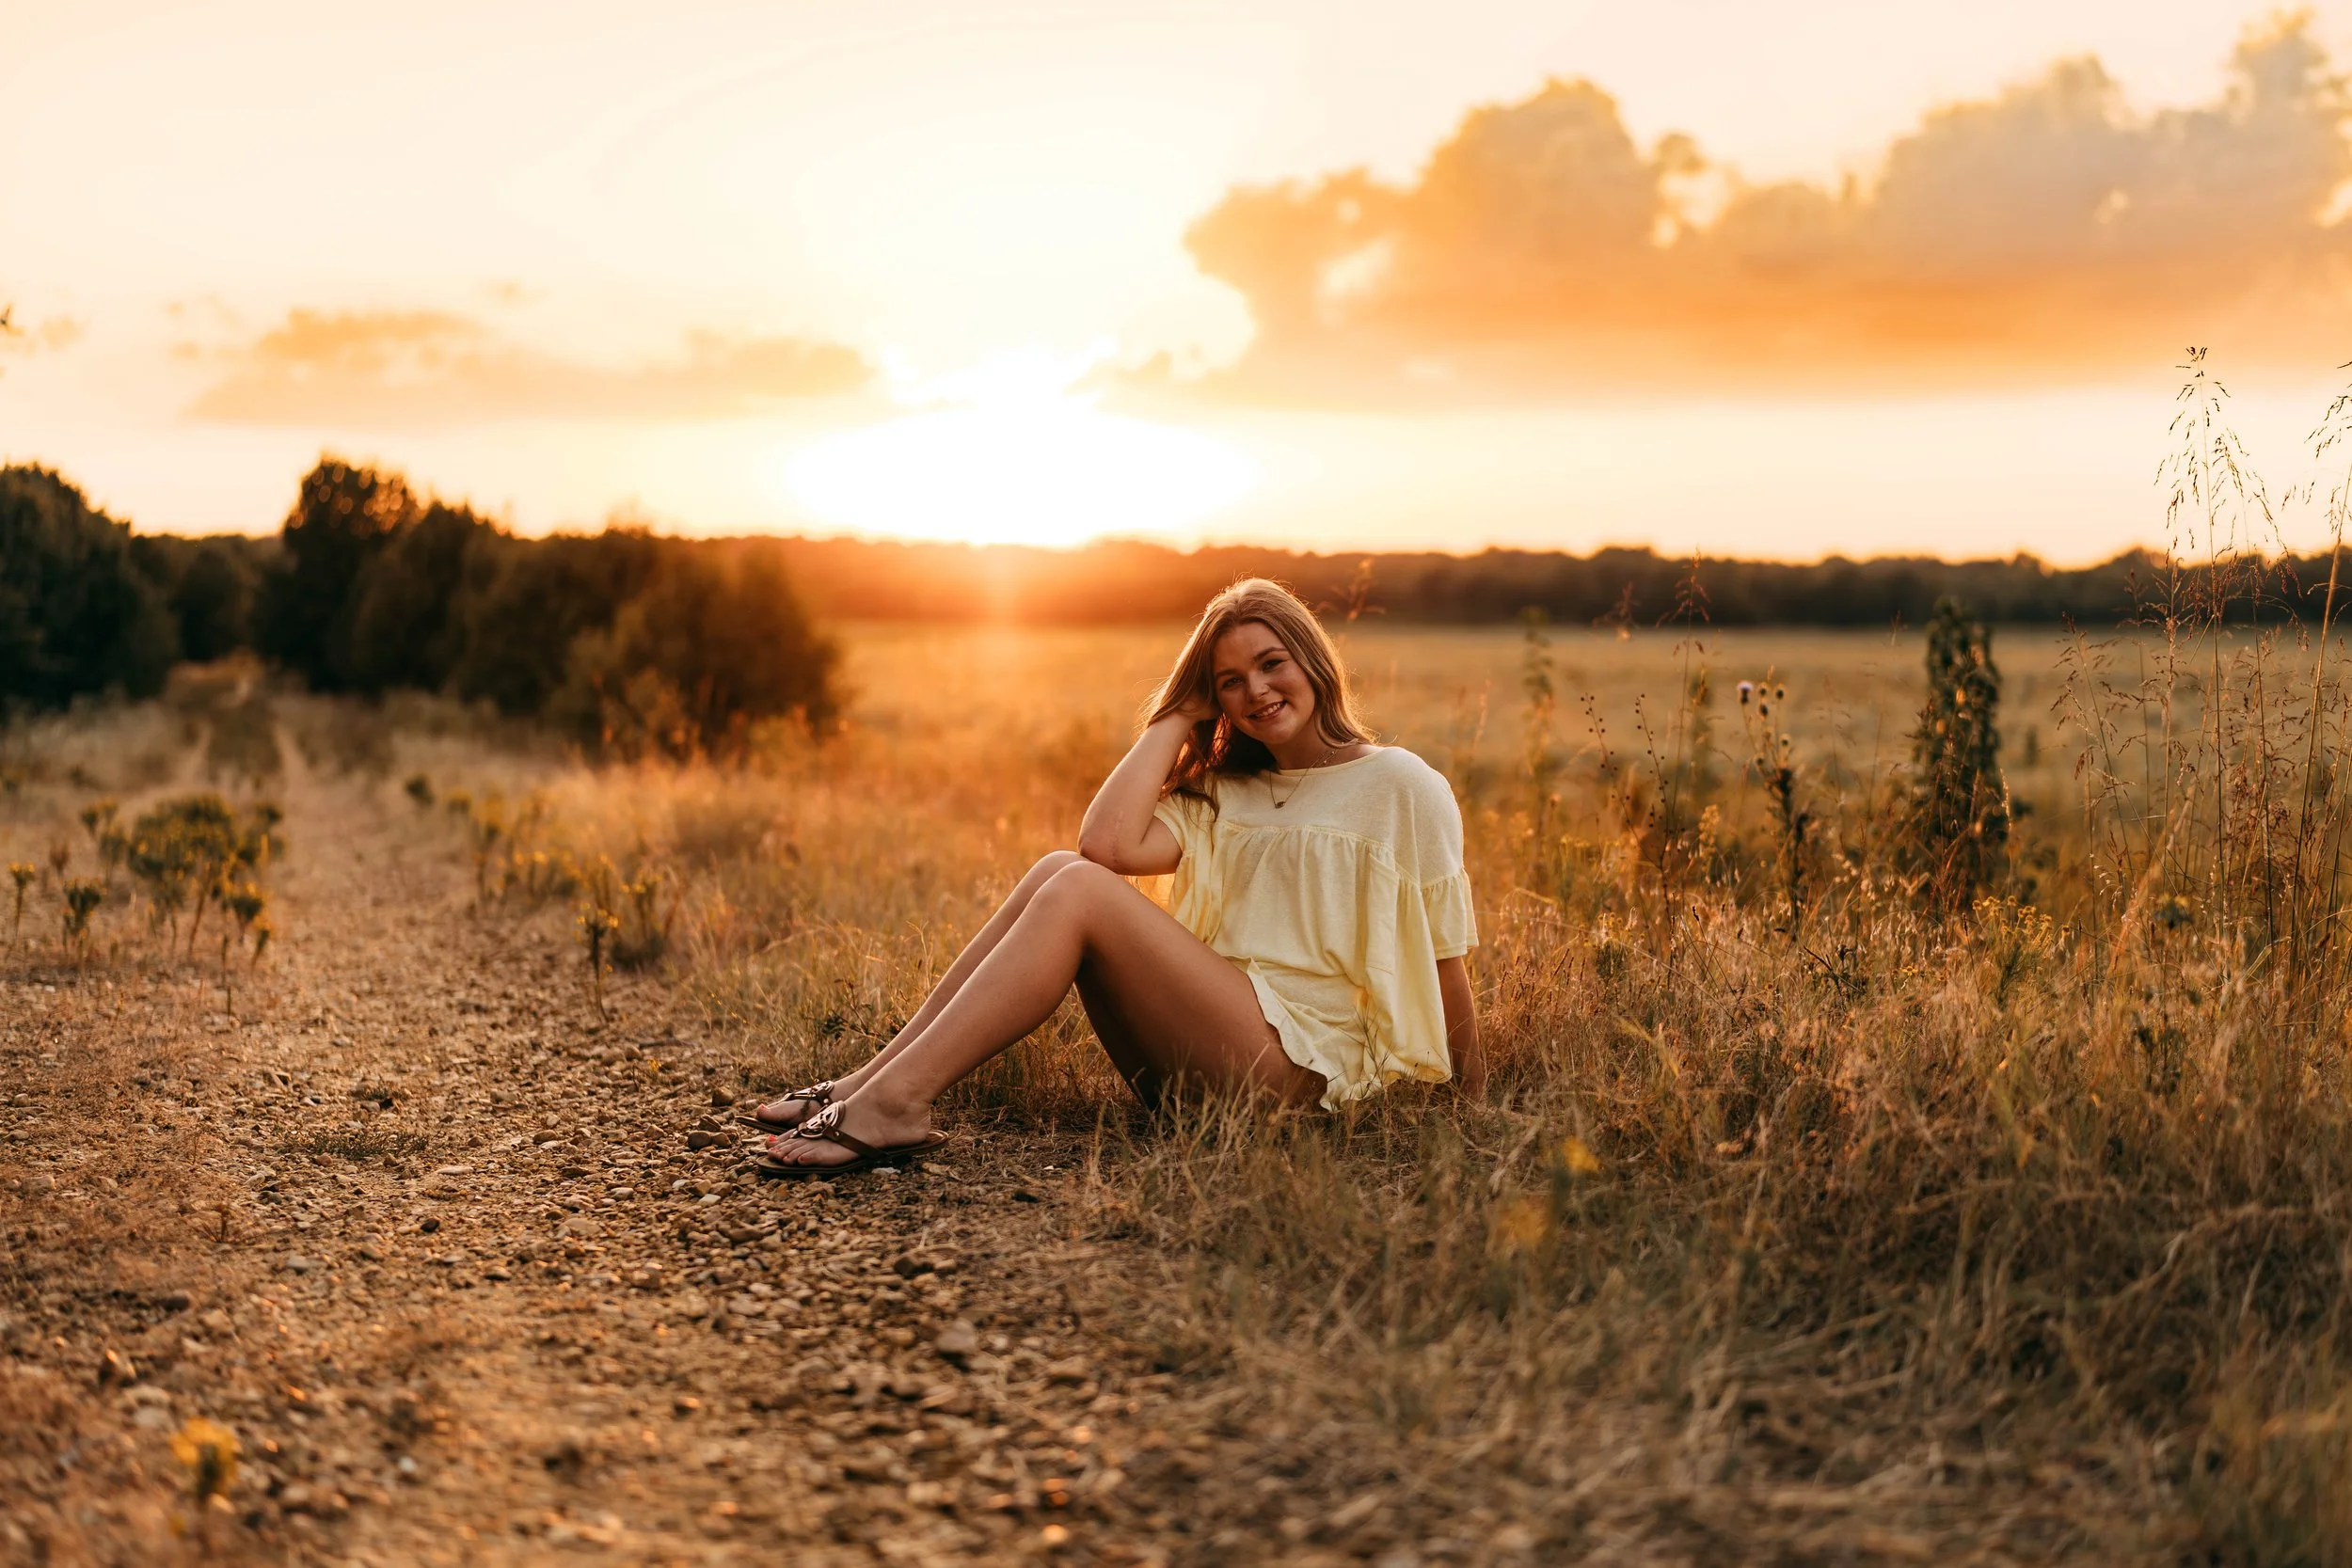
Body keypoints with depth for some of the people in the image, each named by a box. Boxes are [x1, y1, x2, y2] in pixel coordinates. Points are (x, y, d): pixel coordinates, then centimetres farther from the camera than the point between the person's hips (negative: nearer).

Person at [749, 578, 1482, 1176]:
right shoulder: (1223, 793, 18)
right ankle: (872, 1081, -19)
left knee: (1080, 891, -21)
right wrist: (1177, 717, 6)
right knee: (1063, 867, -13)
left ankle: (893, 1103, -29)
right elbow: (1109, 841, -2)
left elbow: (1445, 958, 3)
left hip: (1306, 1063, -6)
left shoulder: (1404, 789, 3)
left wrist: (1471, 1101, 3)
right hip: (1198, 1063, 6)